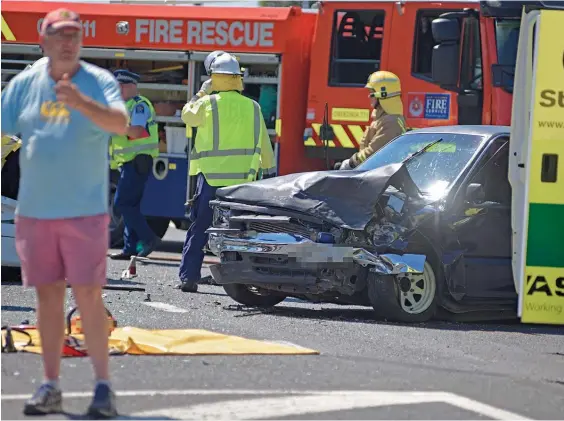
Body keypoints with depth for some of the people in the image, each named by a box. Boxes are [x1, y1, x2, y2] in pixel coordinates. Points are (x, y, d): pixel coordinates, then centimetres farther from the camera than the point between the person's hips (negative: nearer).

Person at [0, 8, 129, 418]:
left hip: (85, 210, -3)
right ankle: (50, 386, 12)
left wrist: (80, 101, -34)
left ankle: (104, 385, 0)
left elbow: (120, 123, -19)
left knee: (88, 295, -7)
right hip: (34, 211, 3)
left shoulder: (99, 82, -2)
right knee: (48, 295, 7)